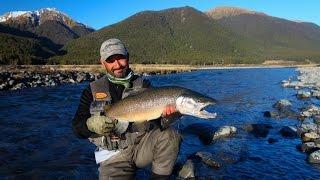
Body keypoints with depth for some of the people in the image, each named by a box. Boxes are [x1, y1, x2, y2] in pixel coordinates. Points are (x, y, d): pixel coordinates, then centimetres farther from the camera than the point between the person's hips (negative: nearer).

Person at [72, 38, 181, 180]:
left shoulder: (143, 85, 4)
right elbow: (77, 128, 1)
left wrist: (167, 116, -27)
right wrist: (91, 124, -22)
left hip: (144, 144, 1)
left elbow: (157, 122, -3)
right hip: (114, 154, -1)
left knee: (169, 136, -25)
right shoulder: (93, 90, 3)